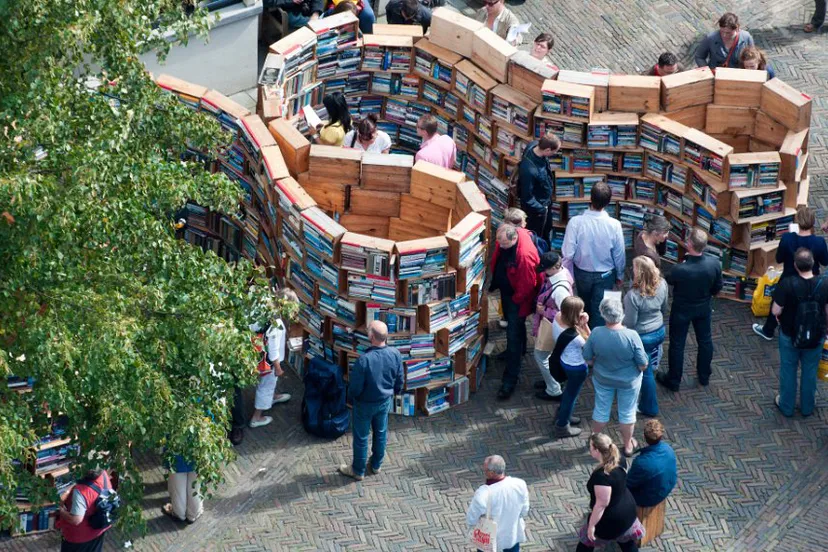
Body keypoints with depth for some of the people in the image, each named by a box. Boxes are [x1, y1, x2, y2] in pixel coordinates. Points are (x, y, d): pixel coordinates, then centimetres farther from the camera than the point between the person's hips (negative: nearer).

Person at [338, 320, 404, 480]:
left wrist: (352, 395, -1)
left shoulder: (364, 360, -34)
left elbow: (355, 388, -24)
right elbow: (400, 380, -3)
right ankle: (376, 465, 44)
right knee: (381, 433, 25)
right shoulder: (395, 354, -18)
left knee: (361, 437, 15)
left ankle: (358, 471, 31)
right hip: (385, 401, 5)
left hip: (365, 404, -5)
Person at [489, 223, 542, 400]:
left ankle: (510, 379, 3)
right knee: (512, 323, 30)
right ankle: (518, 350, 56)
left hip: (517, 297, -8)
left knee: (514, 335, -4)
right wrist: (494, 283, 15)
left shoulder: (525, 254, -39)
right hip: (505, 290, 8)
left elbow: (528, 284, -28)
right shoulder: (504, 240, -15)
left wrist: (516, 299, -13)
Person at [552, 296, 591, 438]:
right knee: (572, 394, 16)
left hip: (565, 361, 8)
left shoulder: (558, 318, -18)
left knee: (570, 389, 32)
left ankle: (562, 415, 55)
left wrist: (581, 323, -23)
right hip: (576, 367, -8)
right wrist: (585, 325, -26)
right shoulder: (574, 335, -39)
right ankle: (562, 427, 36)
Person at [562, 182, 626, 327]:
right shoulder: (614, 225, -24)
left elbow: (568, 253, -20)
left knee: (586, 307, 27)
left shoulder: (576, 222, -26)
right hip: (606, 275, -2)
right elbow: (619, 255, -11)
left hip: (582, 273, 2)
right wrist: (619, 276, 8)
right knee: (600, 312, 11)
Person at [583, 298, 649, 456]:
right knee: (627, 412, 21)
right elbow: (643, 364, -21)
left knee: (601, 410, 24)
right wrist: (639, 368, 2)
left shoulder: (596, 333, -25)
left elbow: (588, 359, -11)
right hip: (628, 382, -2)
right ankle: (628, 445, 39)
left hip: (602, 379, 2)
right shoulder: (631, 336, -30)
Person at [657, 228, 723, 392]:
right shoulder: (714, 263, -26)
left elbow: (669, 280, -12)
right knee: (705, 340, 25)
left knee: (677, 344, 17)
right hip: (704, 309, 4)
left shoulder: (680, 270, -37)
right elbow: (717, 287, -7)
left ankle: (673, 381, 35)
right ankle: (704, 377, 45)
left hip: (682, 310, -3)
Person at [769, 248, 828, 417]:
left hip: (790, 336, -1)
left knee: (788, 370, 19)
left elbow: (775, 311, -18)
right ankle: (807, 407, 36)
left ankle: (786, 406, 34)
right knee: (810, 371, 21)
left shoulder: (786, 285, -25)